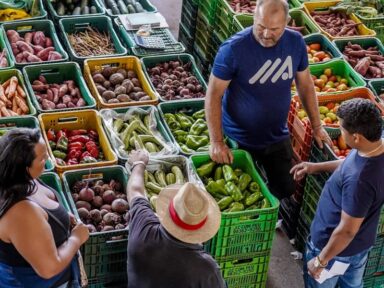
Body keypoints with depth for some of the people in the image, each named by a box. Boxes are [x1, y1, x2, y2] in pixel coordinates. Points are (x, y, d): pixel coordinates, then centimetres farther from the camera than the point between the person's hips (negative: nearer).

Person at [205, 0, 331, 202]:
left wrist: (316, 126, 8)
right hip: (239, 140, -4)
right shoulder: (233, 48, -24)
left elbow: (305, 84, 4)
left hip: (277, 138, 4)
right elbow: (214, 95, -19)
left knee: (285, 192, 14)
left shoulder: (296, 43, -11)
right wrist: (216, 142, -22)